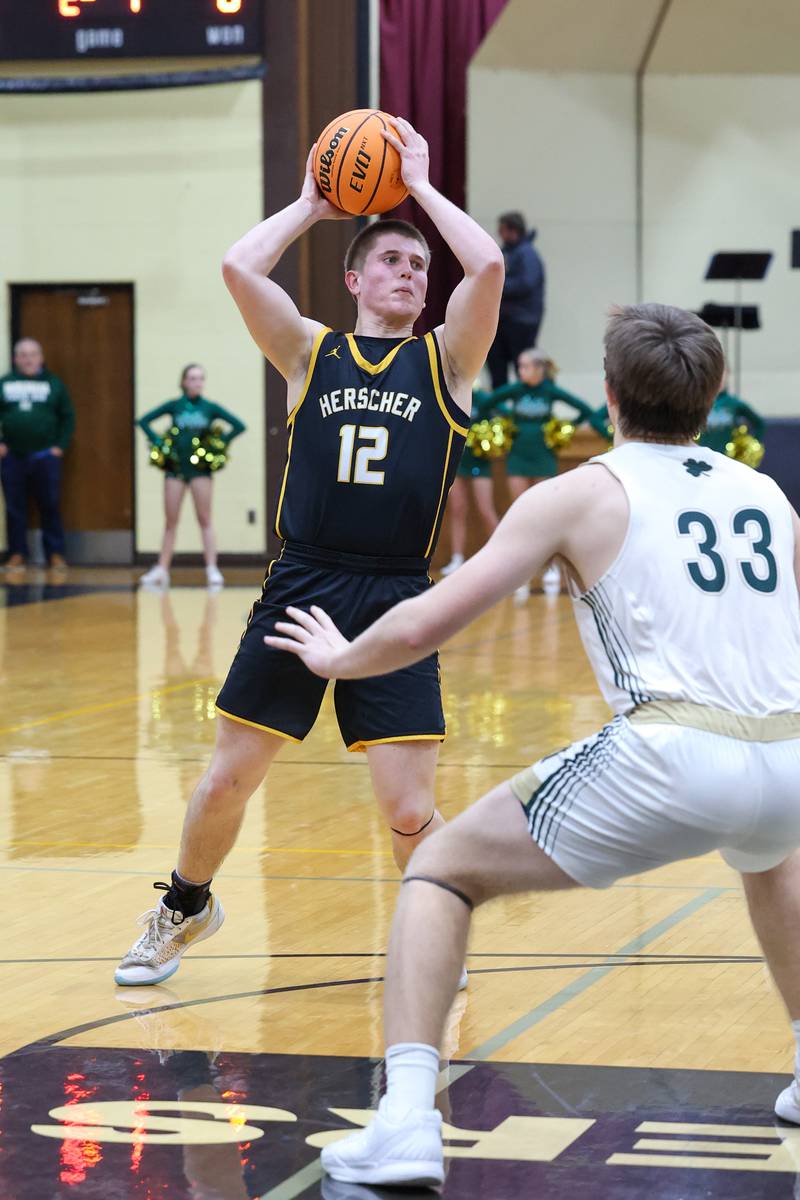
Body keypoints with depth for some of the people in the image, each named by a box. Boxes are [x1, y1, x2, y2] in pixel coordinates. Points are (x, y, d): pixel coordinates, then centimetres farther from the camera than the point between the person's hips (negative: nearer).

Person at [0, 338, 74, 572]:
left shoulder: (53, 384, 5)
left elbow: (67, 417, 6)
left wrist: (60, 445, -2)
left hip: (45, 457, -1)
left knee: (50, 507, 0)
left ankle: (55, 553, 5)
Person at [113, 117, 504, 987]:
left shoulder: (444, 361, 6)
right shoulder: (312, 353, 7)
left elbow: (487, 267, -11)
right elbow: (239, 269, -8)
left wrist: (420, 187, 1)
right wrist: (310, 205, 5)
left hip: (394, 604, -1)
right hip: (299, 590, 1)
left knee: (408, 812, -6)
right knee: (224, 784, 9)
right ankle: (186, 908, 36)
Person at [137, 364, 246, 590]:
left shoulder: (210, 408, 1)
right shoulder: (174, 406, 3)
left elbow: (239, 426, 0)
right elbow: (143, 421, 4)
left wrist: (220, 443, -6)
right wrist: (159, 442, -4)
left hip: (200, 468, -1)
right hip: (175, 467, 1)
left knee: (205, 520, -3)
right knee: (171, 521, 6)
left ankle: (212, 569, -5)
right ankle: (162, 569, 12)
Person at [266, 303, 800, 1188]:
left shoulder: (583, 493, 9)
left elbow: (422, 627, 7)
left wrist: (338, 658, 26)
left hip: (670, 760, -5)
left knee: (441, 868, 10)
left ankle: (405, 1123, -7)